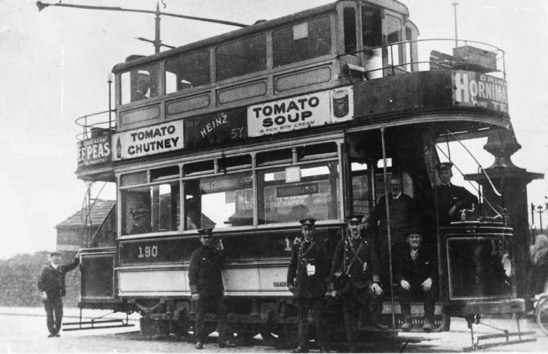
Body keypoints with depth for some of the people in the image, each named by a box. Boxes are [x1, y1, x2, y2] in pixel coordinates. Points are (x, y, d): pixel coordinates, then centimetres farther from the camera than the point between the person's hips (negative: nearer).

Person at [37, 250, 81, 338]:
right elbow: (40, 282, -3)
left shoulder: (62, 268, 11)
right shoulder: (46, 269, 0)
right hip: (48, 296, -3)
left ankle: (57, 331, 6)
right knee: (49, 314, 1)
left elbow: (73, 265, 8)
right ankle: (51, 331, 7)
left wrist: (77, 258, -10)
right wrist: (43, 292, -14)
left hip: (58, 295, 3)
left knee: (59, 314, -3)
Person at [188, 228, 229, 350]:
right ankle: (199, 341, 6)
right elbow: (192, 273, -4)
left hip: (217, 290, 4)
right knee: (200, 316, 0)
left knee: (222, 314, 0)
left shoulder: (216, 252, 13)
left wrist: (221, 250, 0)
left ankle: (223, 340, 2)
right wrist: (194, 291, -12)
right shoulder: (197, 254, 0)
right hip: (202, 291, -4)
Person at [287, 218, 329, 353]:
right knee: (302, 318, 6)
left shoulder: (320, 245, 4)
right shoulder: (297, 246, 13)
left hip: (317, 287, -3)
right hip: (301, 286, 3)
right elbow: (292, 266, 14)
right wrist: (290, 282, 8)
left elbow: (326, 265, 3)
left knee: (318, 317, -4)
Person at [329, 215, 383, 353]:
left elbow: (374, 263, 4)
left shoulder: (368, 243, 9)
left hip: (364, 284, 1)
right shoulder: (342, 243, 4)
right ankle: (353, 348, 9)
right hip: (347, 284, -1)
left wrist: (375, 282, -11)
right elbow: (335, 265, 4)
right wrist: (333, 287, 1)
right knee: (350, 319, 1)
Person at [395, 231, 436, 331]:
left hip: (425, 285, 0)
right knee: (403, 289, -31)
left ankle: (429, 321, -30)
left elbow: (434, 270, 3)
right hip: (409, 285, 1)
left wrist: (430, 279, -20)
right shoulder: (403, 254, 12)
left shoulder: (428, 254, 11)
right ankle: (406, 321, -31)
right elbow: (398, 272, 4)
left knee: (431, 290, -32)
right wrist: (402, 280, -20)